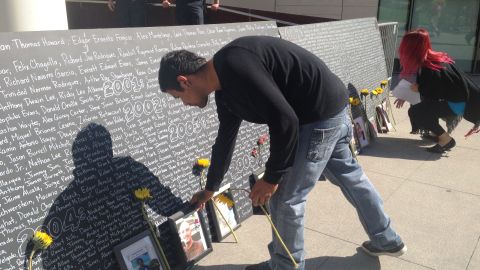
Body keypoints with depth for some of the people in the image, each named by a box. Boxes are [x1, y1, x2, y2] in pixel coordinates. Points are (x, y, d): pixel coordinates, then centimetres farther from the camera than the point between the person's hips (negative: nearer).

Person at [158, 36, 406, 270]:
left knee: (285, 197, 2)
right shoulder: (225, 87, 8)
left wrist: (271, 177, -14)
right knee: (350, 177, 25)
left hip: (322, 114, -10)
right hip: (330, 110, 10)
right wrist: (210, 189, 30)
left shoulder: (235, 67, -25)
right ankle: (387, 239, 47)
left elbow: (284, 119, -26)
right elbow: (225, 140, 20)